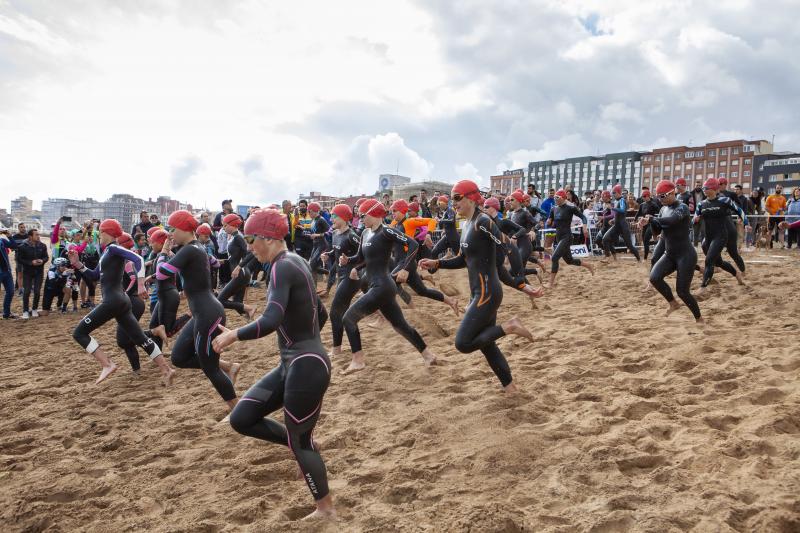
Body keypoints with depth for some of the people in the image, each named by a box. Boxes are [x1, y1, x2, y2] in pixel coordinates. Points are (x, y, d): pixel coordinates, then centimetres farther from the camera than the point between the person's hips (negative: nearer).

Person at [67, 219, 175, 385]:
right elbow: (95, 276, 26)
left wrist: (140, 284, -33)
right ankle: (166, 370, 9)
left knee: (79, 333, -2)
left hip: (112, 301, -10)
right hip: (121, 301, 10)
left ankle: (107, 365, -13)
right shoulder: (106, 253, 20)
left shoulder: (113, 248, -8)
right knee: (140, 338, 9)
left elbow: (138, 259, -23)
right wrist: (78, 264, 14)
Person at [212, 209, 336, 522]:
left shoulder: (282, 266, -19)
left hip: (307, 367, -9)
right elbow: (320, 314, 18)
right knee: (241, 419, 10)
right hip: (292, 364, 9)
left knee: (299, 442, 9)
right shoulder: (296, 262, 10)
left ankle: (326, 509, 28)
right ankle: (302, 442, 24)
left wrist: (233, 335, -18)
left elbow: (271, 321, -32)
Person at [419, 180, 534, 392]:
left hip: (487, 292, -10)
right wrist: (436, 263, 8)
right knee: (485, 343, 16)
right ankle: (509, 387, 28)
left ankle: (508, 327, -1)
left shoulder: (482, 222, -17)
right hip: (478, 292, 10)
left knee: (463, 343, -12)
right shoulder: (465, 225, 11)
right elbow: (464, 260, 20)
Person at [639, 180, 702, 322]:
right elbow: (658, 230, 8)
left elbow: (671, 220, -36)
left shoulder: (682, 207, -15)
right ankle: (673, 303, 10)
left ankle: (699, 319, 17)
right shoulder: (663, 209, 9)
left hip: (686, 255, -7)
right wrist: (648, 222, -11)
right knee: (654, 277, -13)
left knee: (682, 291, -6)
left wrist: (652, 218, -29)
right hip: (669, 254, 7)